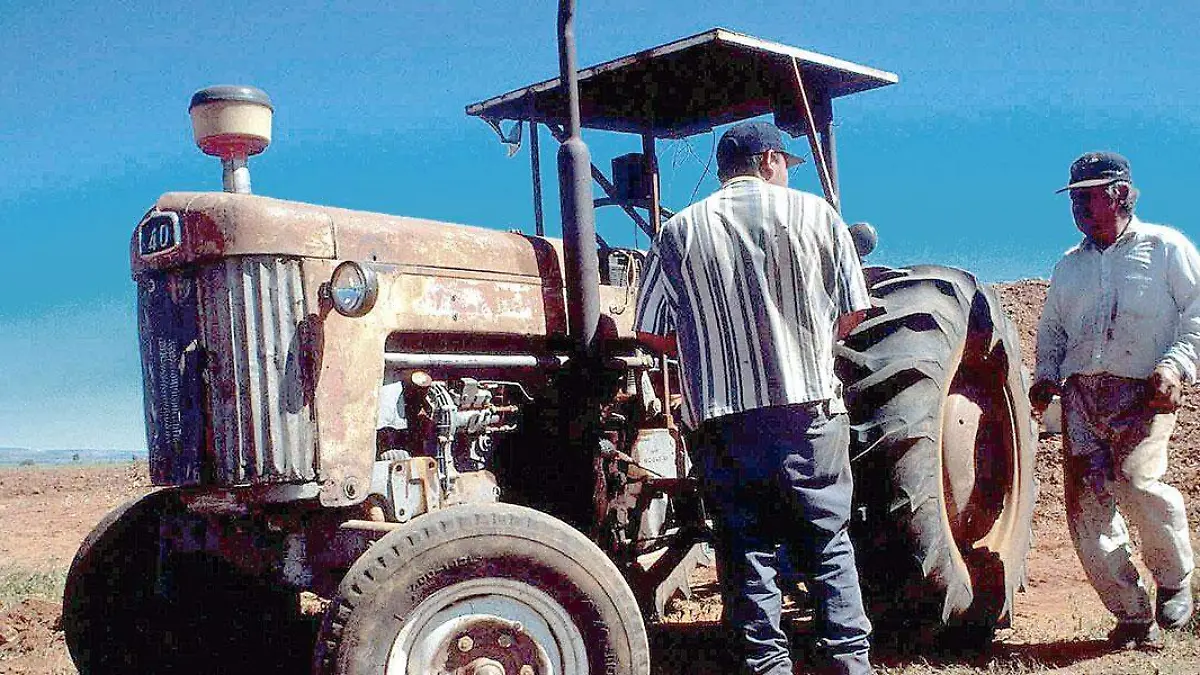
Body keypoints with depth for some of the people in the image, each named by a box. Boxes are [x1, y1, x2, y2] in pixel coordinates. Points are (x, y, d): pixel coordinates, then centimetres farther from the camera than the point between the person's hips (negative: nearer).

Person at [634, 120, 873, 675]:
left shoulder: (678, 233, 4)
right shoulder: (814, 213, 4)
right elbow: (853, 312, 6)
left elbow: (650, 332, 2)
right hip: (809, 407, 0)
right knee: (828, 542, 11)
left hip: (722, 419, 0)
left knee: (746, 549, 8)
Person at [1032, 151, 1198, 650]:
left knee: (1137, 482, -26)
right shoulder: (1069, 266, 23)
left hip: (1142, 393, -5)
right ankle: (1135, 617, 7)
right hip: (1081, 394, 5)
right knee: (1087, 505, -6)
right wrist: (1046, 375, 11)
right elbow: (1051, 328, 29)